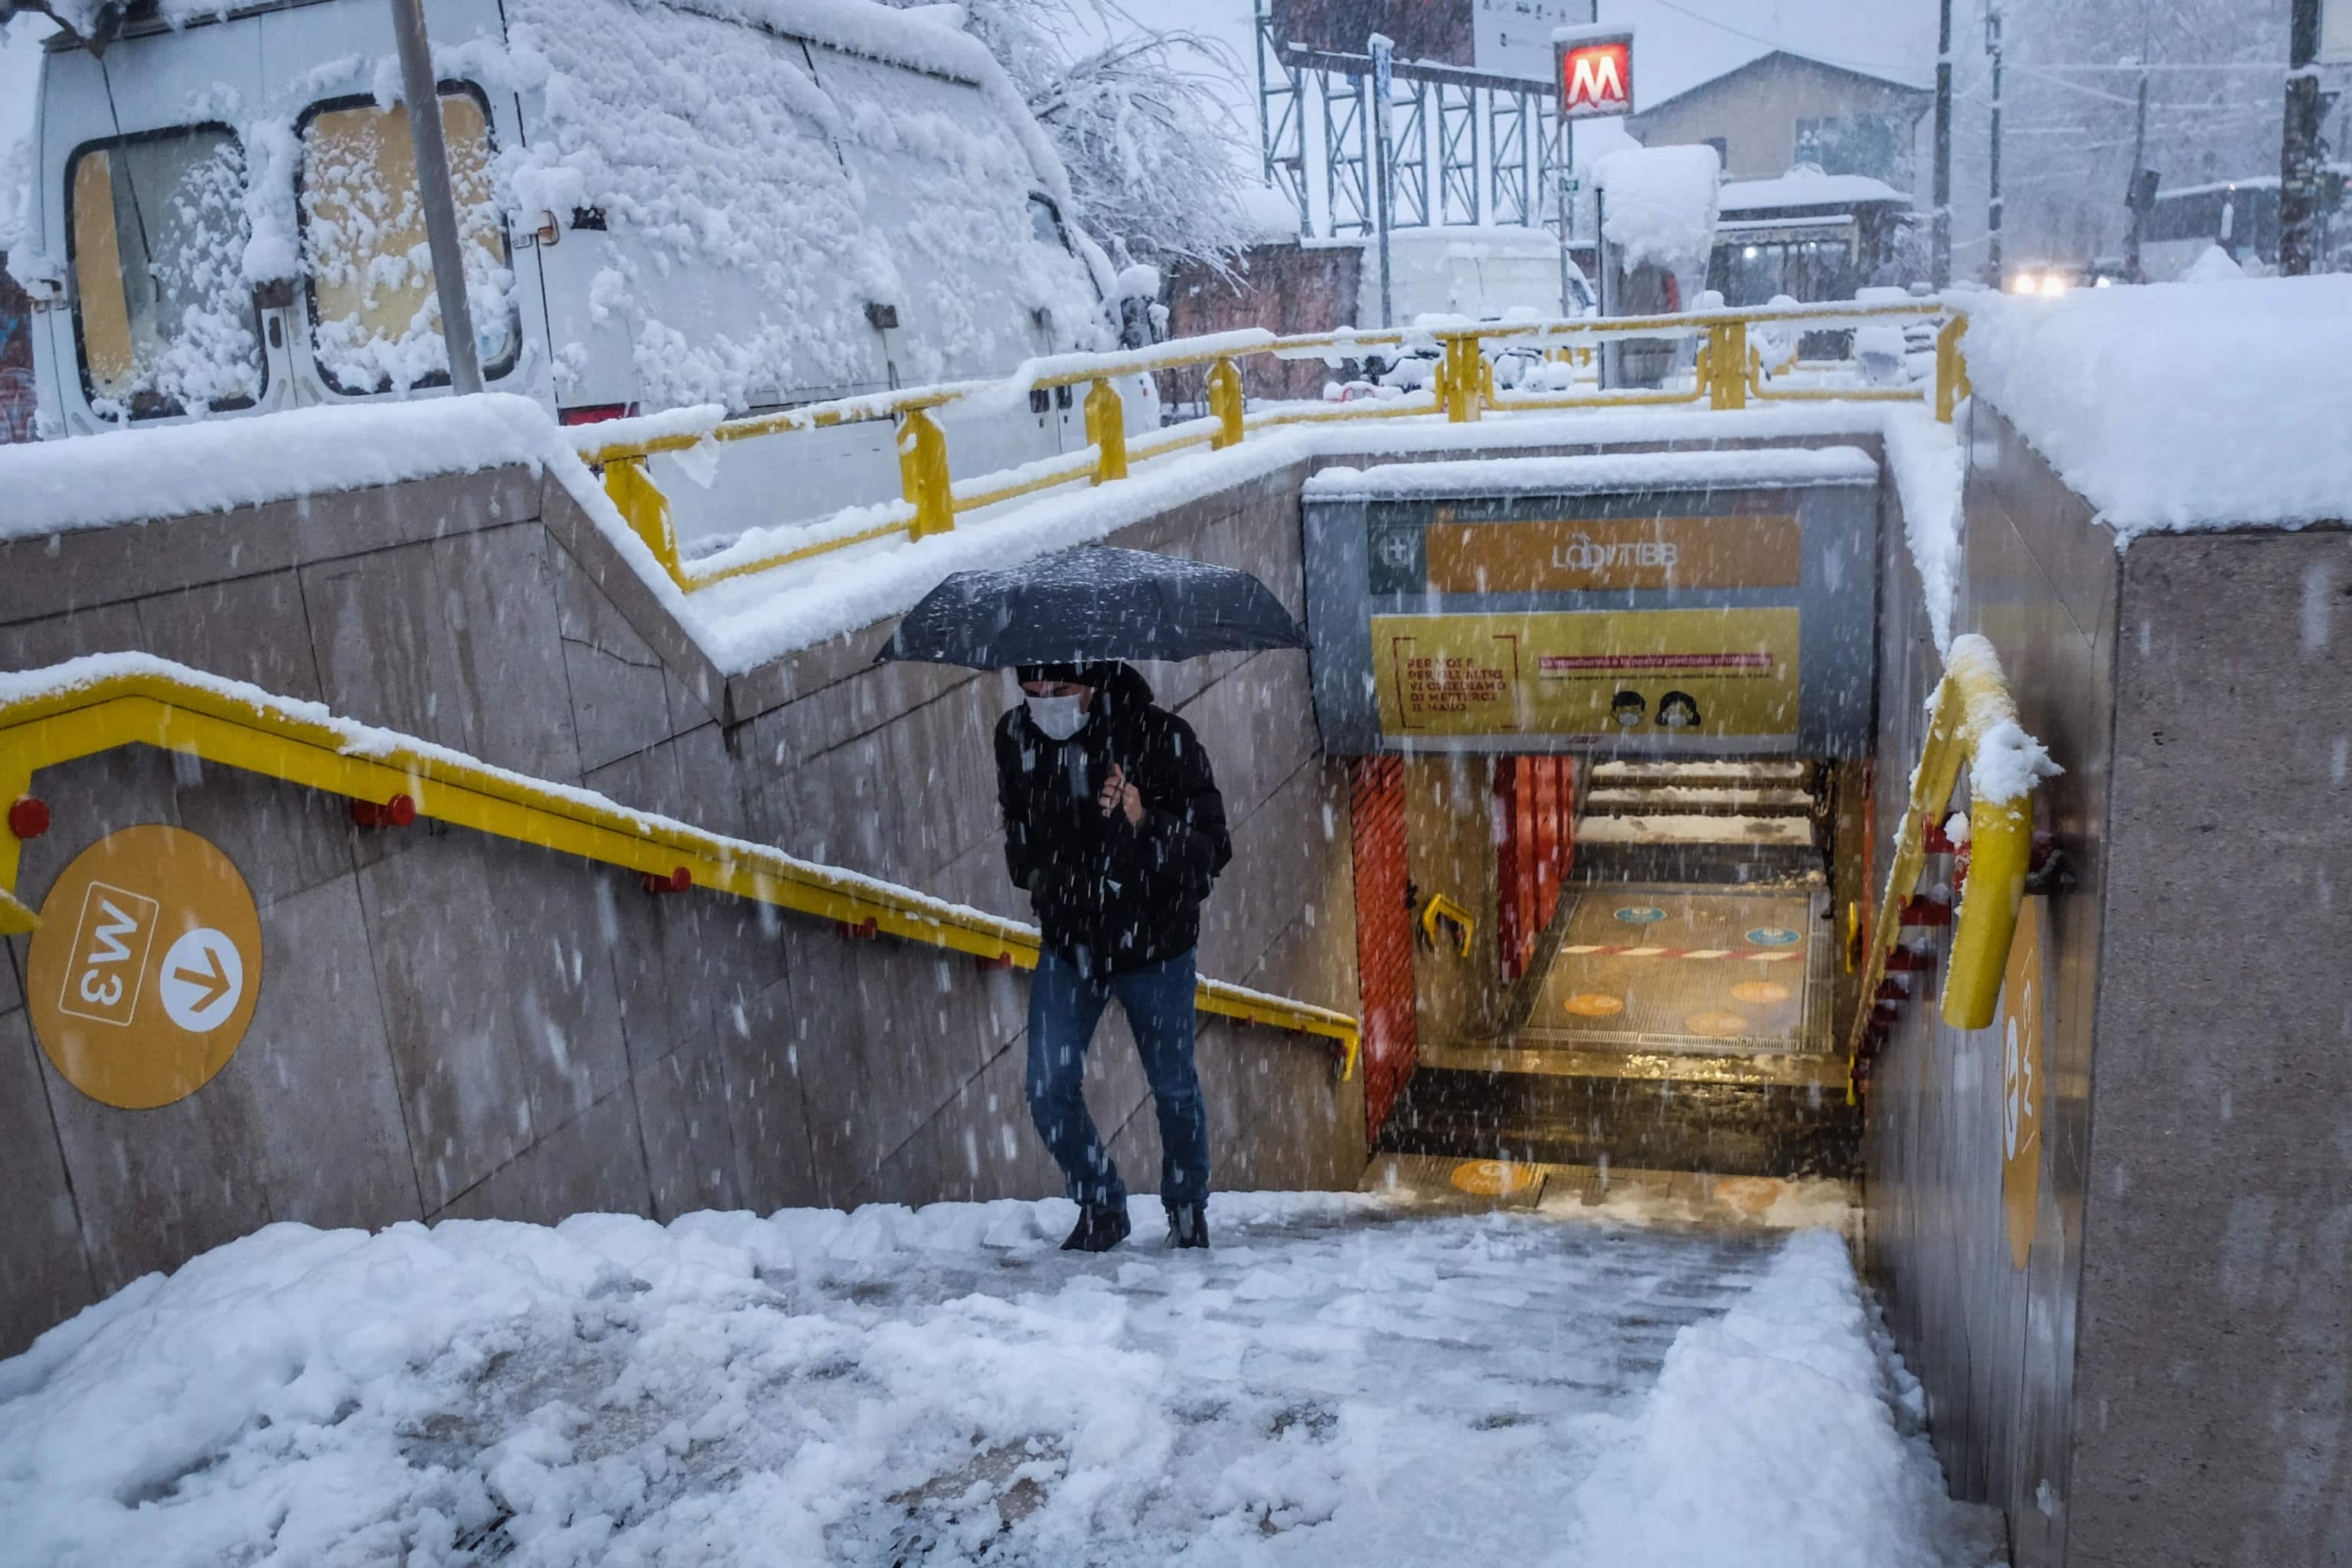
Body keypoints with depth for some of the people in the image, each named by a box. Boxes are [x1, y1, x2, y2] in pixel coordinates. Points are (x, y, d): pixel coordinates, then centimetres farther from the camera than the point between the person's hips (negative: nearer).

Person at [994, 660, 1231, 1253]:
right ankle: (1101, 1209, 21)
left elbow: (1212, 848, -19)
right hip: (1068, 942, 3)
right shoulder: (1015, 736, -6)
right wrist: (1031, 871, -6)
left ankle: (1188, 1211, 33)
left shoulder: (1162, 737, -19)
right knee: (1049, 1089, -1)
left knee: (1173, 1087, 9)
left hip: (1154, 942, -3)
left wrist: (1145, 823, -35)